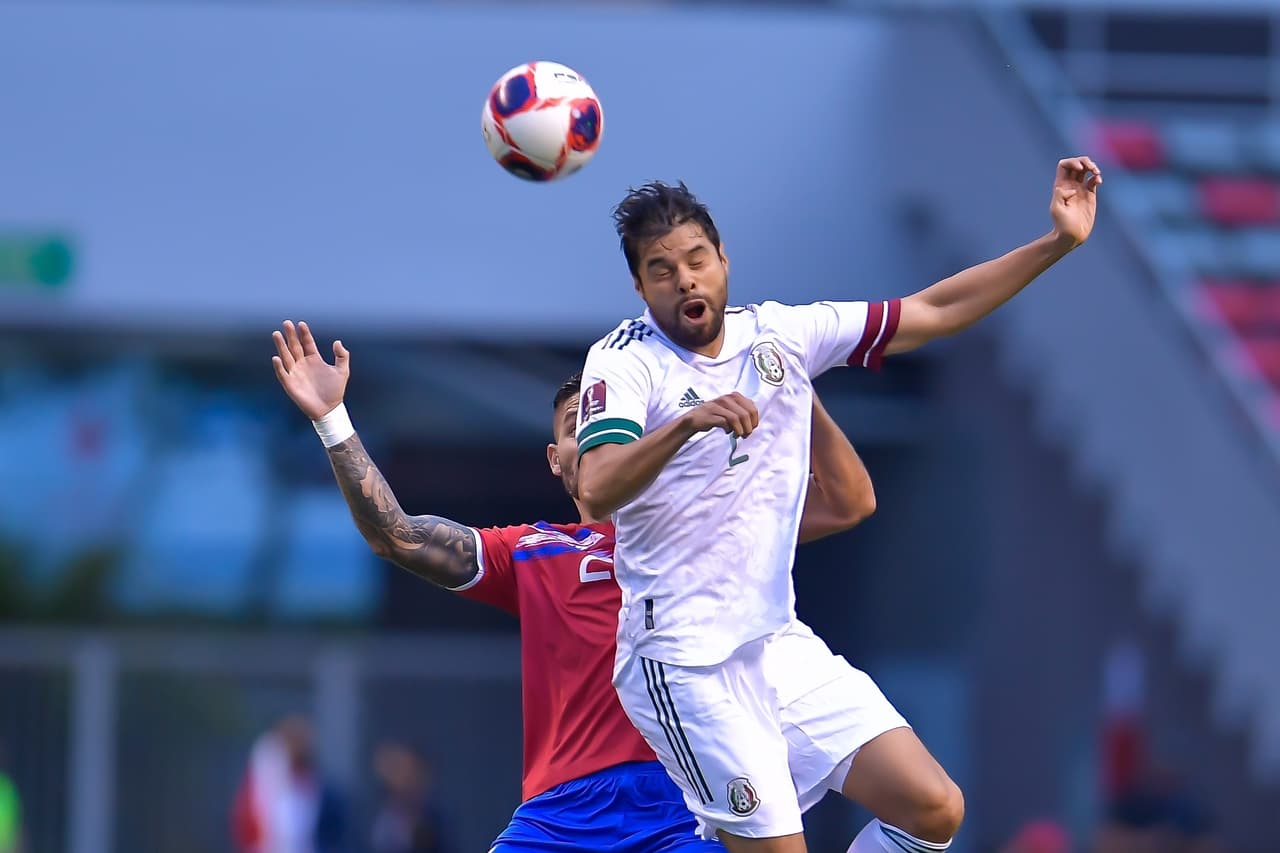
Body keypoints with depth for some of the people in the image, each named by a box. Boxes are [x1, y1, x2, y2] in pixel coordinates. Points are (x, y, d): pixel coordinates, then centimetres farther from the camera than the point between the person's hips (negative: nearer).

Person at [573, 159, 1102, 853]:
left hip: (781, 644, 6)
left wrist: (1058, 242, 6)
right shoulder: (623, 361, -9)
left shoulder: (781, 334, 7)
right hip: (687, 661, -6)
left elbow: (933, 313, 12)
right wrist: (686, 424, -42)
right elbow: (595, 491, -25)